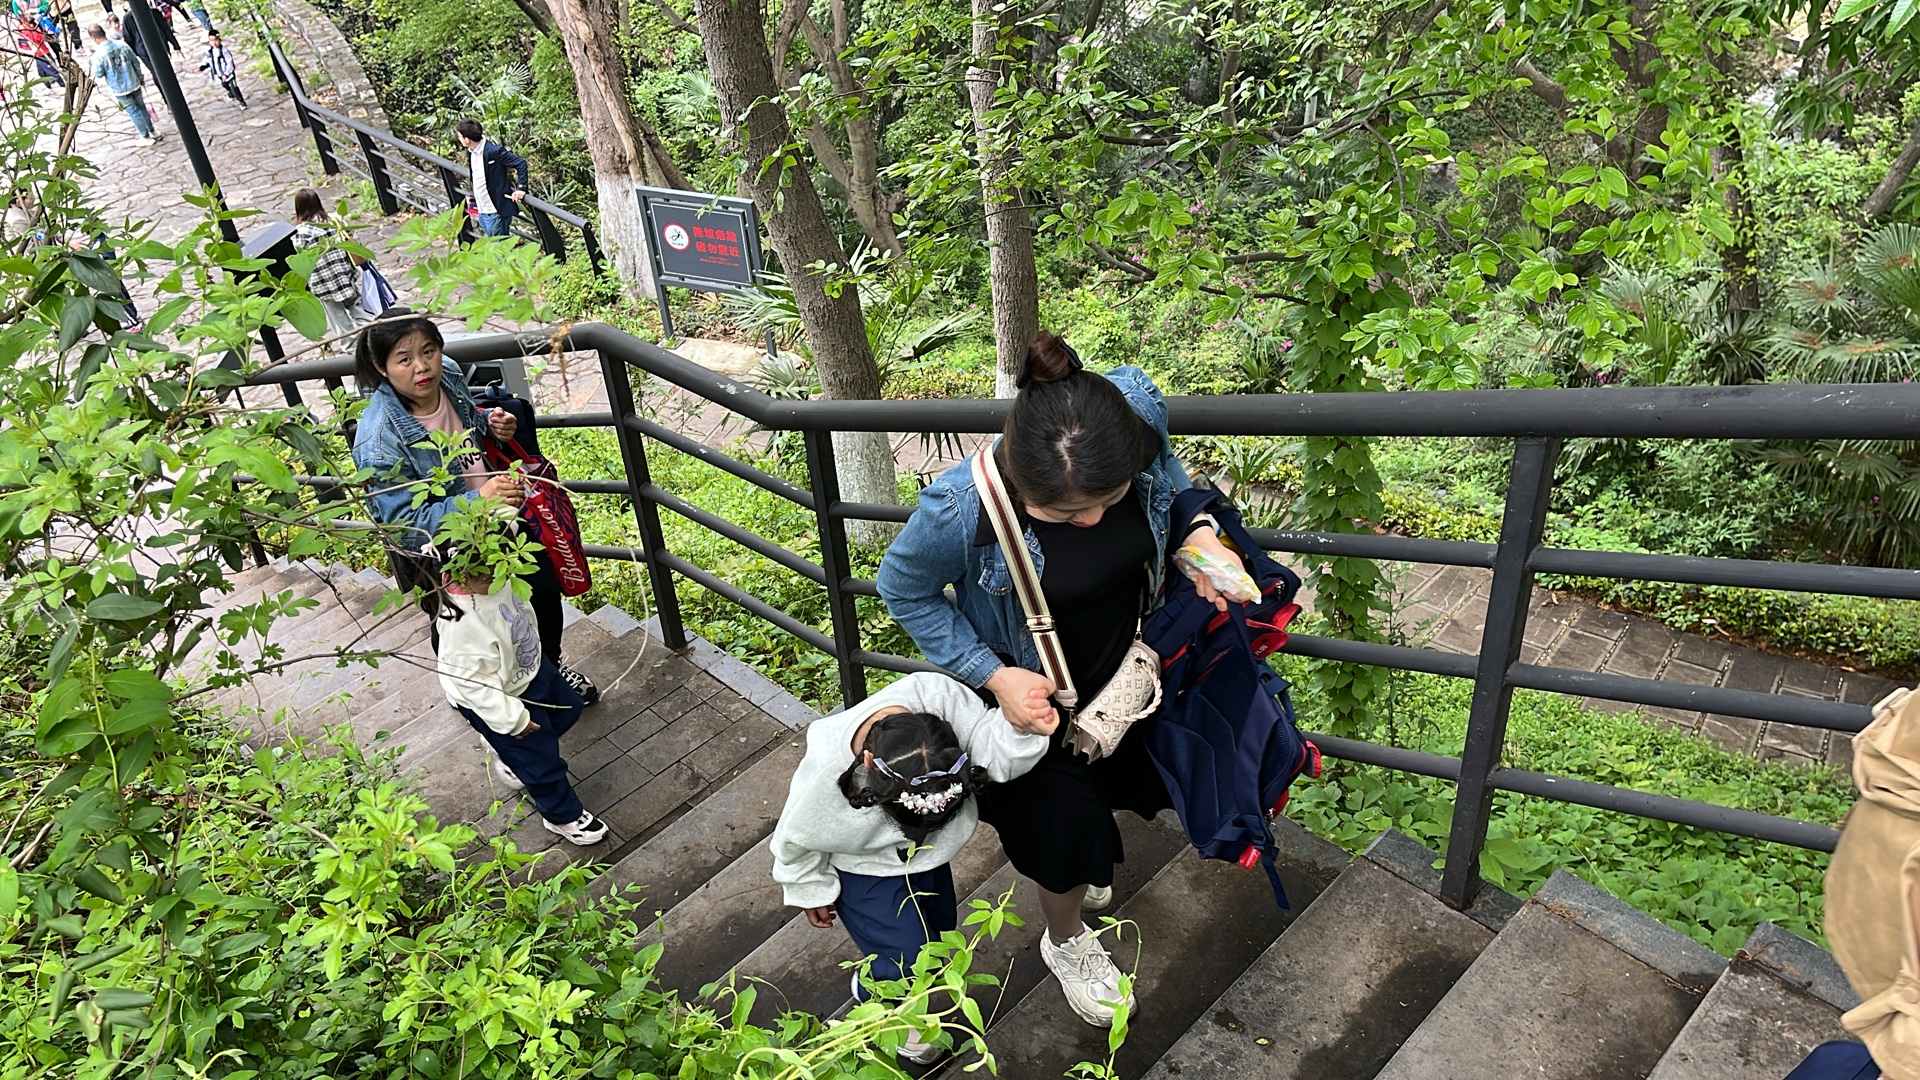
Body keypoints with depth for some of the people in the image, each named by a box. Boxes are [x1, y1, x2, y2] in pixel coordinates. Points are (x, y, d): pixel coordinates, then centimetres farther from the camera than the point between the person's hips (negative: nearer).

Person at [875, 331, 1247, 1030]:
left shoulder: (1140, 409, -31)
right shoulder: (961, 510, -41)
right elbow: (903, 589, -19)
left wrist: (1197, 531, -21)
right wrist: (994, 676, -27)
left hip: (1127, 661, 5)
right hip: (1033, 691, -4)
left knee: (1116, 776, 31)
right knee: (1062, 823, 15)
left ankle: (1083, 864, 68)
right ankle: (1066, 943, 52)